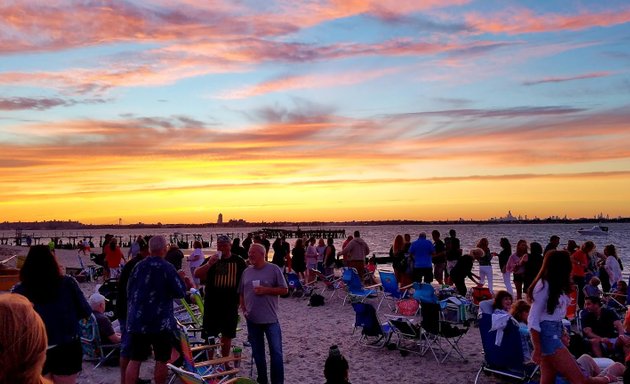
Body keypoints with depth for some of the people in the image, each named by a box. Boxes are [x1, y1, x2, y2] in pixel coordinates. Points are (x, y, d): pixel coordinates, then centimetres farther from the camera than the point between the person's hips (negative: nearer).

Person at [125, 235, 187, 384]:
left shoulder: (138, 266, 3)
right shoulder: (167, 268, -13)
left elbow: (129, 292, 12)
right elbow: (181, 293, -10)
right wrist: (179, 278, 7)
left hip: (136, 322, 4)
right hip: (161, 323, -4)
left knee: (134, 360, 9)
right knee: (161, 361, 9)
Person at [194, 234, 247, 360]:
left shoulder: (238, 261, 2)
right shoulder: (212, 260, 3)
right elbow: (196, 274, -7)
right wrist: (209, 264, -21)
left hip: (230, 305, 1)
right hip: (212, 304, 0)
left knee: (227, 335, 12)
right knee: (209, 335, 3)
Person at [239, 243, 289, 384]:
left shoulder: (274, 269, -6)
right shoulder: (246, 272, 7)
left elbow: (284, 290, -5)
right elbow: (241, 294, 15)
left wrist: (266, 290, -16)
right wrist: (243, 309, 4)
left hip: (270, 319, -4)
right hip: (252, 319, 4)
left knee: (276, 352, 0)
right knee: (257, 353, 14)